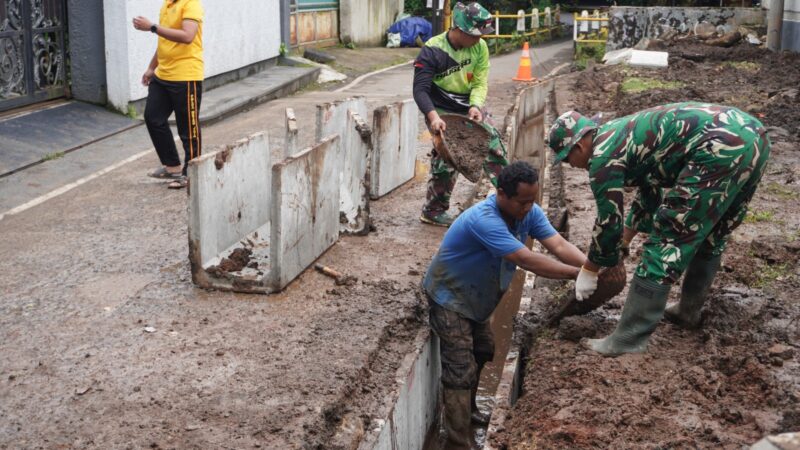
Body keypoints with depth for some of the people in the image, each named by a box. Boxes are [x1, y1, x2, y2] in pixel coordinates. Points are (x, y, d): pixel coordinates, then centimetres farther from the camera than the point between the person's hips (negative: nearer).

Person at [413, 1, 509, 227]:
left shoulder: (479, 47, -7)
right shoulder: (432, 51, -21)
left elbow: (480, 83, -3)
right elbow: (420, 89, -22)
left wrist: (476, 106, -23)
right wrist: (433, 116, -37)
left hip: (470, 105, 5)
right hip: (441, 110, -5)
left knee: (494, 146, -2)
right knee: (447, 159, -11)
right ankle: (432, 211, 7)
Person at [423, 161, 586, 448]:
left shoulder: (528, 212, -12)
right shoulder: (483, 220, -38)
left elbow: (558, 245, -22)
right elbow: (527, 260, -41)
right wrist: (578, 274, -41)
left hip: (476, 297, 9)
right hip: (449, 297, -9)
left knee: (483, 352, 24)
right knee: (461, 370, -12)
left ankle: (468, 409, 47)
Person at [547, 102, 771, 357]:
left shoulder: (603, 155, 0)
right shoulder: (621, 134, 28)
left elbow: (608, 220, 4)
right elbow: (650, 189, 40)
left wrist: (589, 270, 17)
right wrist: (626, 238, 45)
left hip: (720, 148, -10)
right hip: (752, 134, 10)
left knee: (668, 239, -4)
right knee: (711, 235, 25)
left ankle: (628, 340, 1)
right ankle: (689, 312, 39)